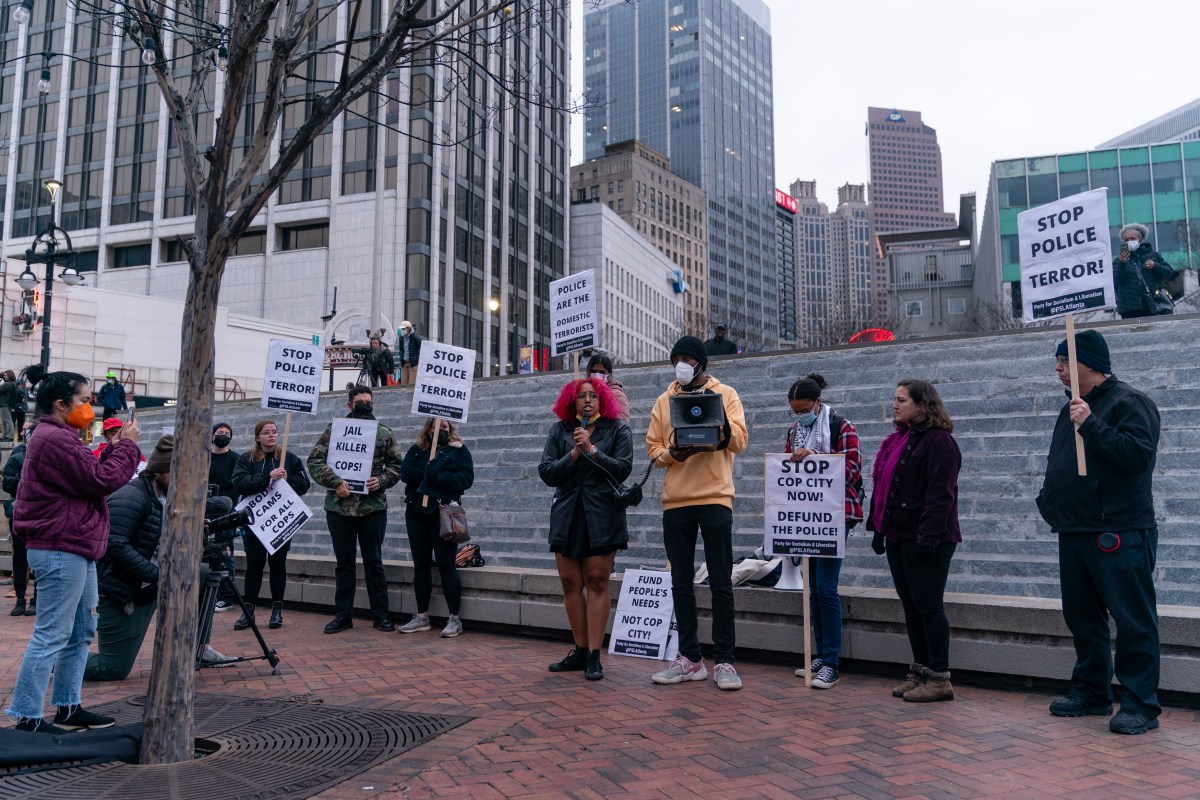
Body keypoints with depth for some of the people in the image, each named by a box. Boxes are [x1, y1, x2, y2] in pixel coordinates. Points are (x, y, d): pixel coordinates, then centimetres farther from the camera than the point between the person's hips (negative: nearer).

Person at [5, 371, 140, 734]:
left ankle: (69, 707, 23)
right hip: (61, 550, -11)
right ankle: (27, 716, 1)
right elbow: (101, 482, -19)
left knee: (81, 632, 15)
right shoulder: (56, 439, -17)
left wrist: (116, 449, 9)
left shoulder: (59, 437, 19)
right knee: (51, 635, -6)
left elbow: (90, 476, 19)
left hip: (74, 548, 11)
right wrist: (126, 445, -7)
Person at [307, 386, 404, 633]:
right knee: (344, 563, 10)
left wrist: (382, 480, -10)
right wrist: (335, 482, -14)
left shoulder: (384, 432, 6)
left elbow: (396, 464, 8)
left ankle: (381, 614, 15)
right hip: (339, 507, 0)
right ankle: (343, 615, 20)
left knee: (374, 563, 6)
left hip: (373, 507, 0)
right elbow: (315, 460, -1)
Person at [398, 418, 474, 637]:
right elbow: (405, 472, -4)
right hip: (416, 512, 4)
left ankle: (454, 619, 2)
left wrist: (437, 476, -16)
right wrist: (429, 474, -13)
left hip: (444, 514, -4)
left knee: (446, 565, -4)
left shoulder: (459, 450, 2)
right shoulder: (417, 450, 12)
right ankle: (422, 617, 18)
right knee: (420, 565, 9)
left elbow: (466, 478, -11)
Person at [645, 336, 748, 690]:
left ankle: (724, 661, 8)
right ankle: (689, 659, 16)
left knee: (721, 583, 0)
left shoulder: (725, 394, 5)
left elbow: (739, 440, -6)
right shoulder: (664, 400, 13)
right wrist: (671, 454, -12)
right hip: (675, 501, 4)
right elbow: (652, 446, 9)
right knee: (681, 583, 7)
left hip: (715, 498, -3)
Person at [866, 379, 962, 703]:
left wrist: (927, 538, -24)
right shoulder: (897, 439, 15)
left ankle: (939, 679, 6)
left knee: (928, 605, -3)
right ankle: (920, 672, 22)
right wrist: (878, 528, 16)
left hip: (926, 540, -9)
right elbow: (882, 487, 19)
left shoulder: (939, 441, -13)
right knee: (910, 605, 13)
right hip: (898, 536, 9)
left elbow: (940, 494, -19)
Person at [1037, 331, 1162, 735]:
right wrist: (1049, 499, 13)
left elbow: (1140, 453, -23)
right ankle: (1090, 693, 26)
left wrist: (1092, 426, -25)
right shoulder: (1073, 409, 18)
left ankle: (1141, 705, 5)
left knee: (1133, 621, -3)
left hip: (1119, 535, -9)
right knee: (1082, 617, 15)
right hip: (1075, 532, 9)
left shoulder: (1130, 402, -9)